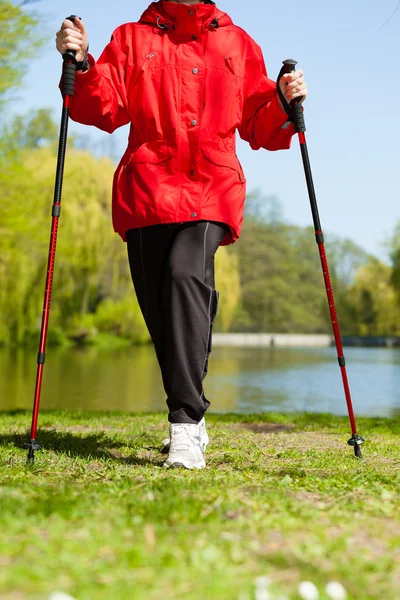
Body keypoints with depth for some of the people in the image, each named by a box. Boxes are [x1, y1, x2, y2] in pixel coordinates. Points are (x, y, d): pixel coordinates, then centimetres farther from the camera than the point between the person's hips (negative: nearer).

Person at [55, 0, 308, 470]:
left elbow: (259, 128, 18)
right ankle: (190, 419, 21)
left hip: (211, 189, -1)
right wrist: (81, 65, -12)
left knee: (185, 274, -27)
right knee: (159, 304, 1)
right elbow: (105, 109, 4)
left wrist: (285, 103, -1)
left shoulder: (237, 44, 19)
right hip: (147, 189, 2)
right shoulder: (132, 38, 18)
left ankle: (186, 423, -28)